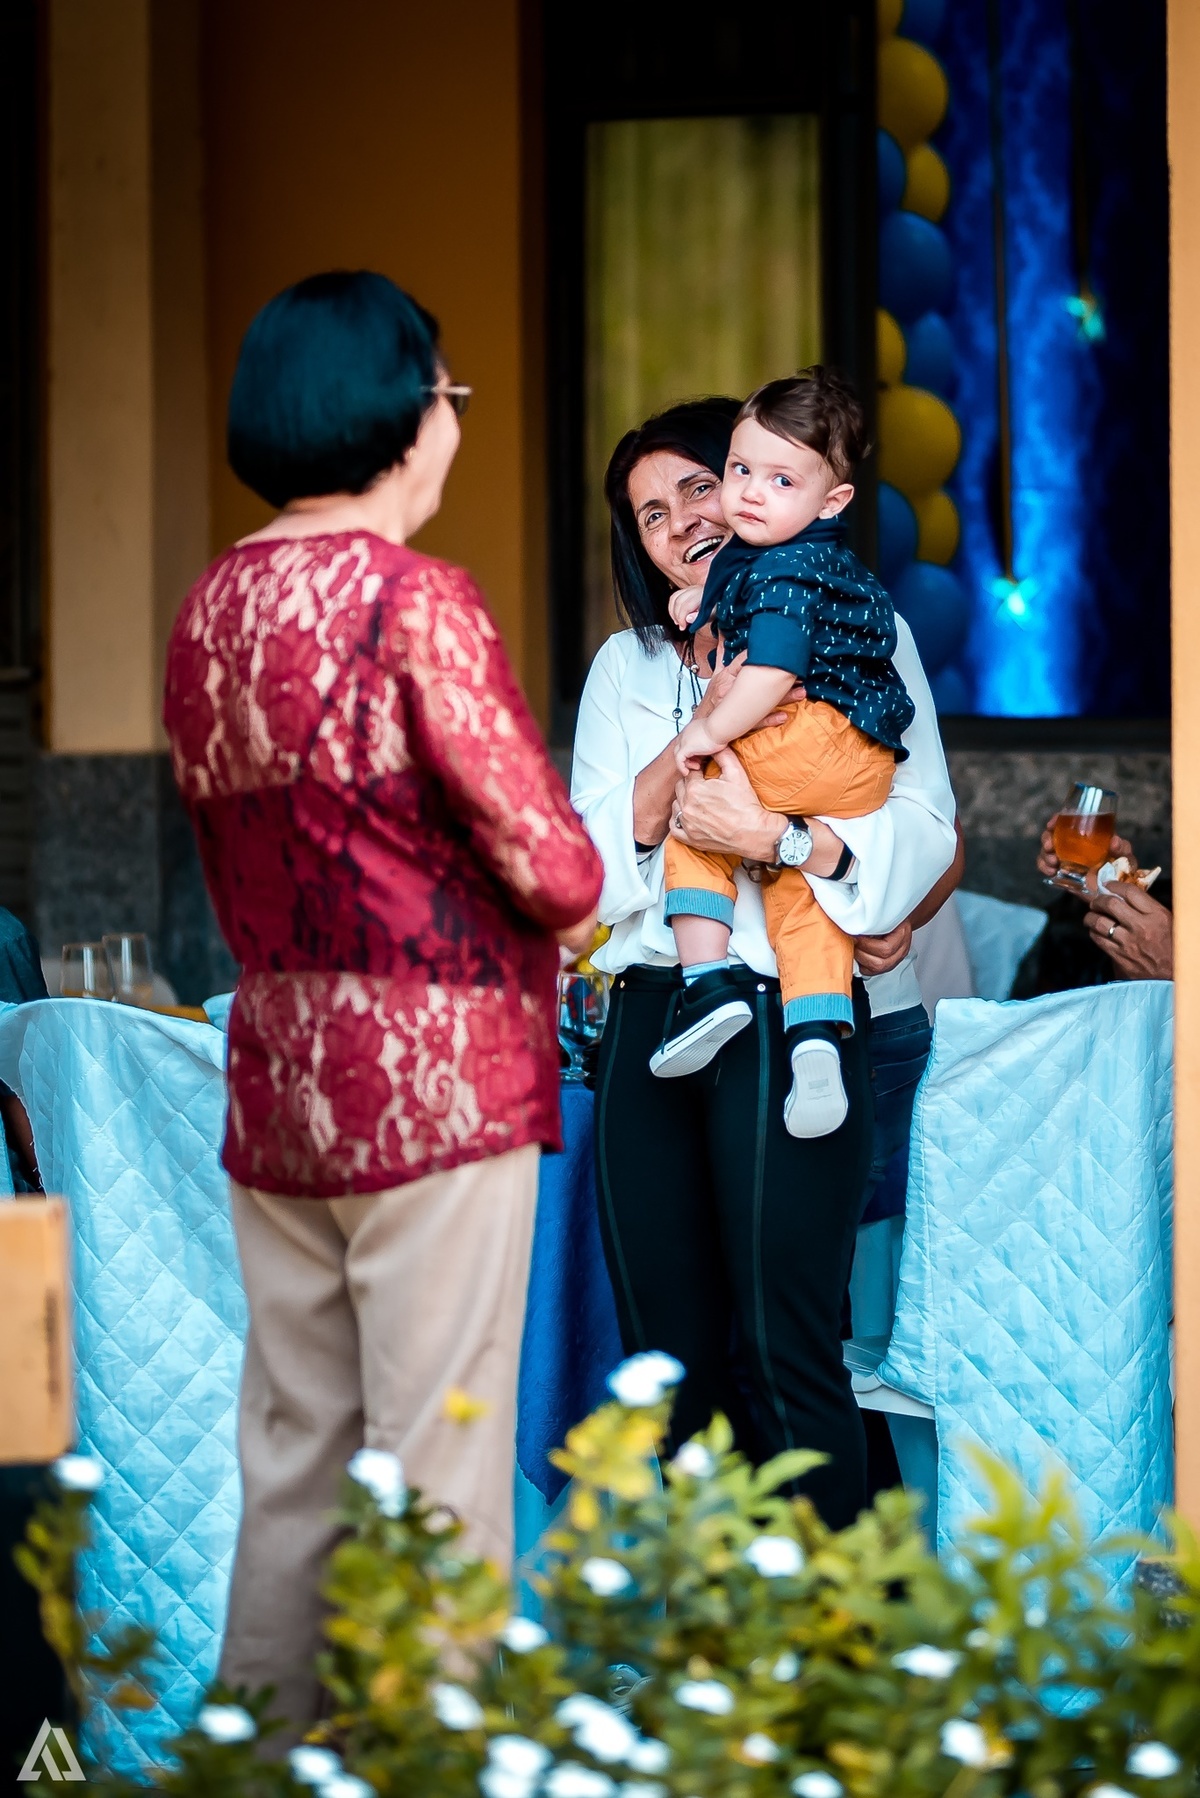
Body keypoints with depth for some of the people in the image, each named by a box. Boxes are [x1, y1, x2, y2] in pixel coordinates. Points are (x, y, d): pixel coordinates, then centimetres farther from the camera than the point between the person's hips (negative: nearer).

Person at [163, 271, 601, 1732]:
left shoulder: (208, 611, 9)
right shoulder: (414, 600, -14)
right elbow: (543, 852, -15)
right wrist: (580, 905, 5)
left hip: (274, 1080, 7)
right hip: (434, 1078, -7)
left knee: (289, 1453, 13)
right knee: (437, 1455, -2)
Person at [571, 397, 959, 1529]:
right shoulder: (628, 666, 17)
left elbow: (925, 833, -3)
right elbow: (591, 868, 6)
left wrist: (776, 837, -18)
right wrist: (698, 735, -8)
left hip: (793, 1017, -4)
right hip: (650, 1021, 4)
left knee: (781, 1359, -10)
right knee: (672, 1360, 4)